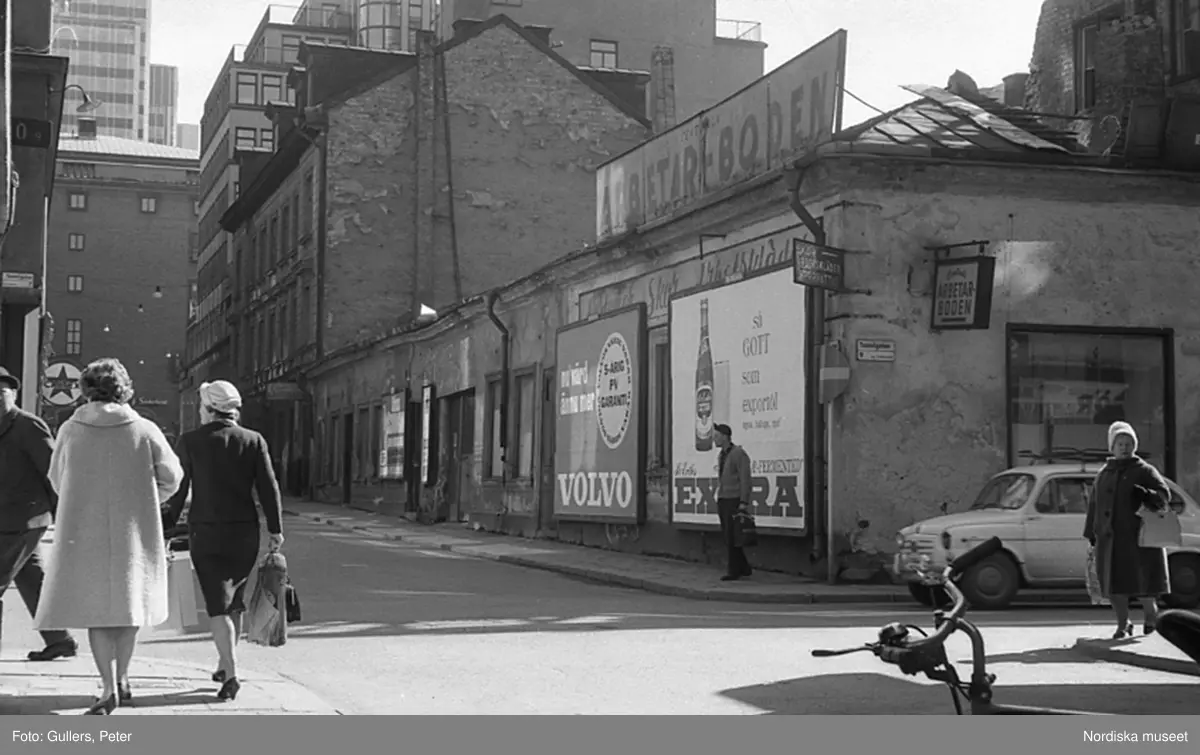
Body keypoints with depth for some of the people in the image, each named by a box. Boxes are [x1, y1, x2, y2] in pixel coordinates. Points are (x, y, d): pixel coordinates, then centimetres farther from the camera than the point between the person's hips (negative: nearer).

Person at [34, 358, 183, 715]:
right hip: (133, 533, 1)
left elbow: (57, 480, 6)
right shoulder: (144, 430, -7)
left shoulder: (70, 430, -5)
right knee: (128, 604, 17)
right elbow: (171, 477, -1)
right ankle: (122, 679, 24)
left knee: (95, 609, 5)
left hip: (83, 533, -1)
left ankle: (108, 687, -5)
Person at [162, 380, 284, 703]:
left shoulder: (190, 441, -4)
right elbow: (269, 486, -2)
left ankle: (231, 673, -13)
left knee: (218, 605, -1)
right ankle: (224, 664, 29)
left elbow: (178, 490, -2)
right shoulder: (254, 441, 1)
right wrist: (275, 529, 1)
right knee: (234, 601, 18)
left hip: (206, 533, -3)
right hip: (245, 533, 3)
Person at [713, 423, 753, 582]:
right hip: (723, 501, 8)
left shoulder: (739, 454, -11)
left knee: (731, 537, -8)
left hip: (735, 501, -8)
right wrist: (719, 500, 18)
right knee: (727, 537, 7)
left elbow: (745, 479, -16)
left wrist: (744, 502, -20)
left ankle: (733, 571, -3)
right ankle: (744, 568, 16)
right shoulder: (721, 456, 15)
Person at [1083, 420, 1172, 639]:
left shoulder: (1144, 471, 3)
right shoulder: (1104, 475, 16)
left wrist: (1145, 495, -26)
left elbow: (1164, 495, -5)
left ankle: (1150, 614, 28)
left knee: (1143, 580, 1)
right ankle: (1123, 625, 11)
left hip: (1139, 537, -3)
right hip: (1109, 538, 4)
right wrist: (1091, 534, 11)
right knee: (1113, 584, 0)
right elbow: (1094, 506, 17)